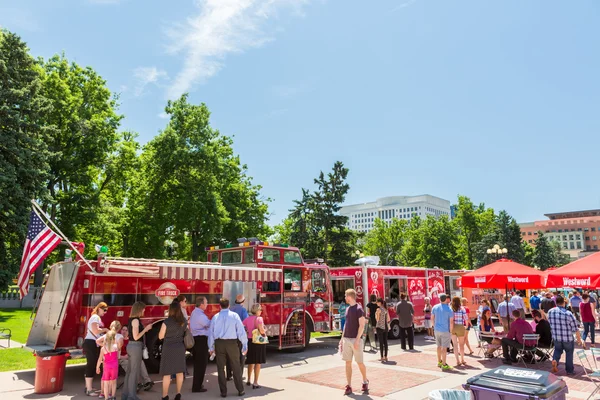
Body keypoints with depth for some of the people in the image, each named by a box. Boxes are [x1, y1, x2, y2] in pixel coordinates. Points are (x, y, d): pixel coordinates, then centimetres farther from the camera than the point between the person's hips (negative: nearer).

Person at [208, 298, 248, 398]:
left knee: (220, 368, 11)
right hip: (232, 343, -2)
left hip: (219, 343, 2)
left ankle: (223, 392, 16)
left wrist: (211, 347, 18)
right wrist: (245, 345, 1)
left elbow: (211, 333, 8)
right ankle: (240, 390, 16)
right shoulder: (234, 315, -4)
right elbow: (241, 331, -6)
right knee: (236, 367, 10)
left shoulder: (215, 317, 3)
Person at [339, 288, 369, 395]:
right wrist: (342, 338, 14)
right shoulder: (348, 309, 11)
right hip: (346, 339, 6)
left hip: (356, 339, -6)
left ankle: (365, 382, 27)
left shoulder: (359, 309, -11)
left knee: (360, 362, 4)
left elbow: (362, 326, -15)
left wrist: (357, 340, -20)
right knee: (348, 362, 5)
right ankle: (349, 386, 10)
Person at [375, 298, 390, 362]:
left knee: (381, 343, -2)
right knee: (385, 342, 11)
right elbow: (388, 319, 12)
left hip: (380, 327, -7)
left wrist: (375, 314, 2)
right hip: (386, 327, 7)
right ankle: (385, 357, 16)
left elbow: (377, 319, -12)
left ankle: (382, 357, 0)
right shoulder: (386, 309, 8)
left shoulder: (379, 309, -13)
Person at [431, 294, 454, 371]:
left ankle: (439, 362, 32)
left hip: (437, 330, 5)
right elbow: (451, 321, -14)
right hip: (445, 331, -5)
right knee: (444, 347, -1)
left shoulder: (435, 307, 2)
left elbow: (432, 318, 9)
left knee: (439, 346, 18)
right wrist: (451, 331, -6)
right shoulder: (449, 309, -12)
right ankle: (444, 365, 2)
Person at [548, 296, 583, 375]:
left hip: (556, 337, 3)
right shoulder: (568, 314, -19)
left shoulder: (550, 312, -7)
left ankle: (555, 360, 0)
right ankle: (569, 370, 28)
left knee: (558, 349, 25)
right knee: (569, 353, 18)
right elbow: (575, 328, -11)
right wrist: (579, 339, 5)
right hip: (568, 338, -3)